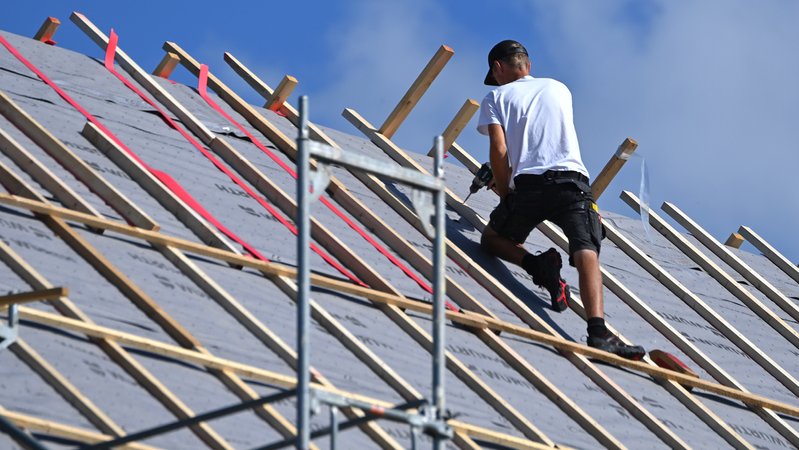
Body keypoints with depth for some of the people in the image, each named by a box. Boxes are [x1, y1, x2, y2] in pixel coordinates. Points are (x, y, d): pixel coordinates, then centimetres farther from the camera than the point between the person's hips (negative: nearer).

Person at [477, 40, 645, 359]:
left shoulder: (496, 97, 16)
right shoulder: (559, 89, 28)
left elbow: (499, 151, 0)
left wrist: (505, 195, 12)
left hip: (528, 184, -2)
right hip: (572, 180, 2)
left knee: (491, 238, 22)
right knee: (586, 252, -15)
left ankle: (537, 265, -9)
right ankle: (598, 330, -38)